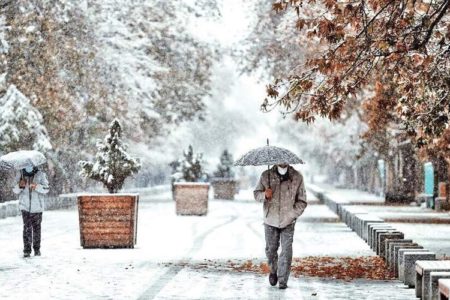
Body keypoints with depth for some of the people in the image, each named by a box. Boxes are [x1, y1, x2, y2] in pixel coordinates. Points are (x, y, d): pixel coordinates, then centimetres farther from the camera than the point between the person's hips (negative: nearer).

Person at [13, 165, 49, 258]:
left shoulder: (40, 175, -3)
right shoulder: (20, 175, 2)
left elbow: (46, 189, -7)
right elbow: (15, 190, 7)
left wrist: (36, 186, -25)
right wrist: (20, 186, -16)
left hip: (37, 207, 0)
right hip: (25, 206, 0)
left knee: (36, 228, 8)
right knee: (27, 229, -7)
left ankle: (37, 249, 19)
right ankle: (27, 251, -5)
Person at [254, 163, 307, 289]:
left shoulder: (297, 177, -1)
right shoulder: (266, 175, 2)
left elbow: (302, 201, 3)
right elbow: (256, 194, 9)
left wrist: (292, 214, -10)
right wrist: (264, 195, -15)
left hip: (288, 222, -1)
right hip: (270, 220, 1)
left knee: (286, 250, -8)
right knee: (270, 249, 9)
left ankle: (283, 280, 0)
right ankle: (273, 271, 36)